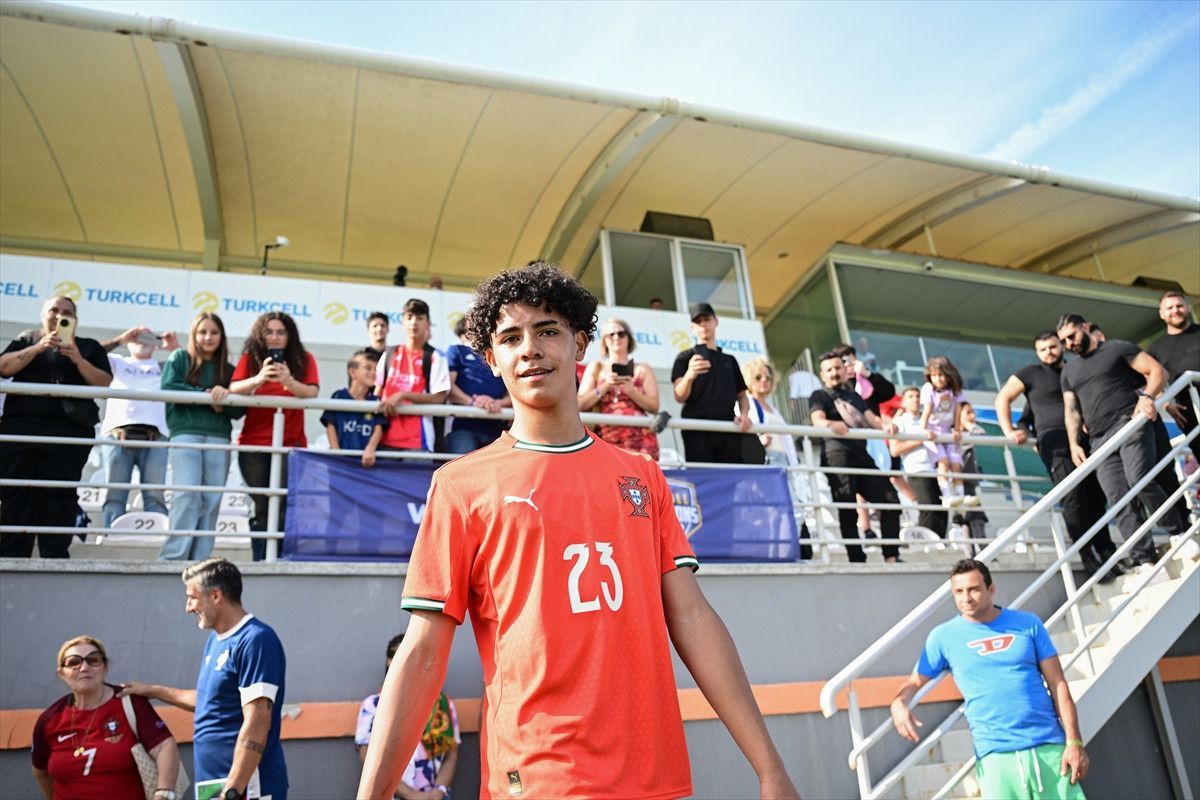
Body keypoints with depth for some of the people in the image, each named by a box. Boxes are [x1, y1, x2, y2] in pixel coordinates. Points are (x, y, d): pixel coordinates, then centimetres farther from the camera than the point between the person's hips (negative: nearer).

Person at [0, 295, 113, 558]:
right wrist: (38, 348, -7)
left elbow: (104, 383, 4)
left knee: (59, 496, -7)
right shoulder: (26, 339, 21)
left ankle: (55, 558, -8)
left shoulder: (89, 346, 17)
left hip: (68, 428, -2)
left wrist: (78, 359, -9)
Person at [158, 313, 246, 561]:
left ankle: (199, 559, 1)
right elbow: (168, 387, -4)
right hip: (185, 434, -3)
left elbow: (240, 409, 11)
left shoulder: (229, 370, 19)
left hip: (219, 439, 3)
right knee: (187, 494, -15)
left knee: (211, 501, -2)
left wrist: (223, 402, -10)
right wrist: (208, 395, -8)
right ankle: (172, 556, -12)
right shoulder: (179, 358, 13)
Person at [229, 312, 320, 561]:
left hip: (291, 445, -1)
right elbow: (234, 389, -9)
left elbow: (312, 393, -11)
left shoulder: (303, 360, 4)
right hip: (254, 446, 1)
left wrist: (289, 381, -30)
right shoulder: (250, 358, 6)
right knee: (262, 508, 0)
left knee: (284, 507, -11)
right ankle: (260, 562, 6)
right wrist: (259, 379, -29)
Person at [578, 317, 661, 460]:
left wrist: (631, 390, -9)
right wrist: (605, 386, -7)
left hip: (639, 439, 0)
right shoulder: (596, 367, 15)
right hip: (606, 438, 0)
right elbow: (581, 405, 5)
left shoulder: (642, 369, 16)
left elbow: (654, 407, 5)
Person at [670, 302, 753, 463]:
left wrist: (744, 414, 1)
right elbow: (680, 397, -3)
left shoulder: (729, 360, 24)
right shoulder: (686, 358, 11)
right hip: (698, 431, -4)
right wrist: (689, 375, -25)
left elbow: (742, 395, 24)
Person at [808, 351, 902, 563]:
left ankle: (891, 556, 6)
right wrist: (831, 424, -36)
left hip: (861, 454, 7)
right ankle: (857, 560, -7)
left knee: (890, 501, 2)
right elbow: (817, 419, -12)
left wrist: (885, 426, -10)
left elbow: (871, 418, 14)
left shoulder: (855, 396, 27)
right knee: (848, 511, -9)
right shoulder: (820, 396, 8)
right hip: (837, 454, -6)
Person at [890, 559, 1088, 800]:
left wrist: (1074, 742, -3)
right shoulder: (944, 636, 3)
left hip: (1049, 747, 1)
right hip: (995, 755, -1)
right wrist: (899, 703, -15)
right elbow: (915, 681, 8)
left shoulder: (1027, 624, 5)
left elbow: (1058, 684, 5)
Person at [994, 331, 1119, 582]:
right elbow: (1002, 398, 3)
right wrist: (1009, 431, -9)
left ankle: (1108, 555, 10)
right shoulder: (1031, 373, 9)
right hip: (1055, 442, -5)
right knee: (1073, 498, -15)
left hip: (1085, 440, 5)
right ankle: (1089, 560, -14)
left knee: (1096, 498, 3)